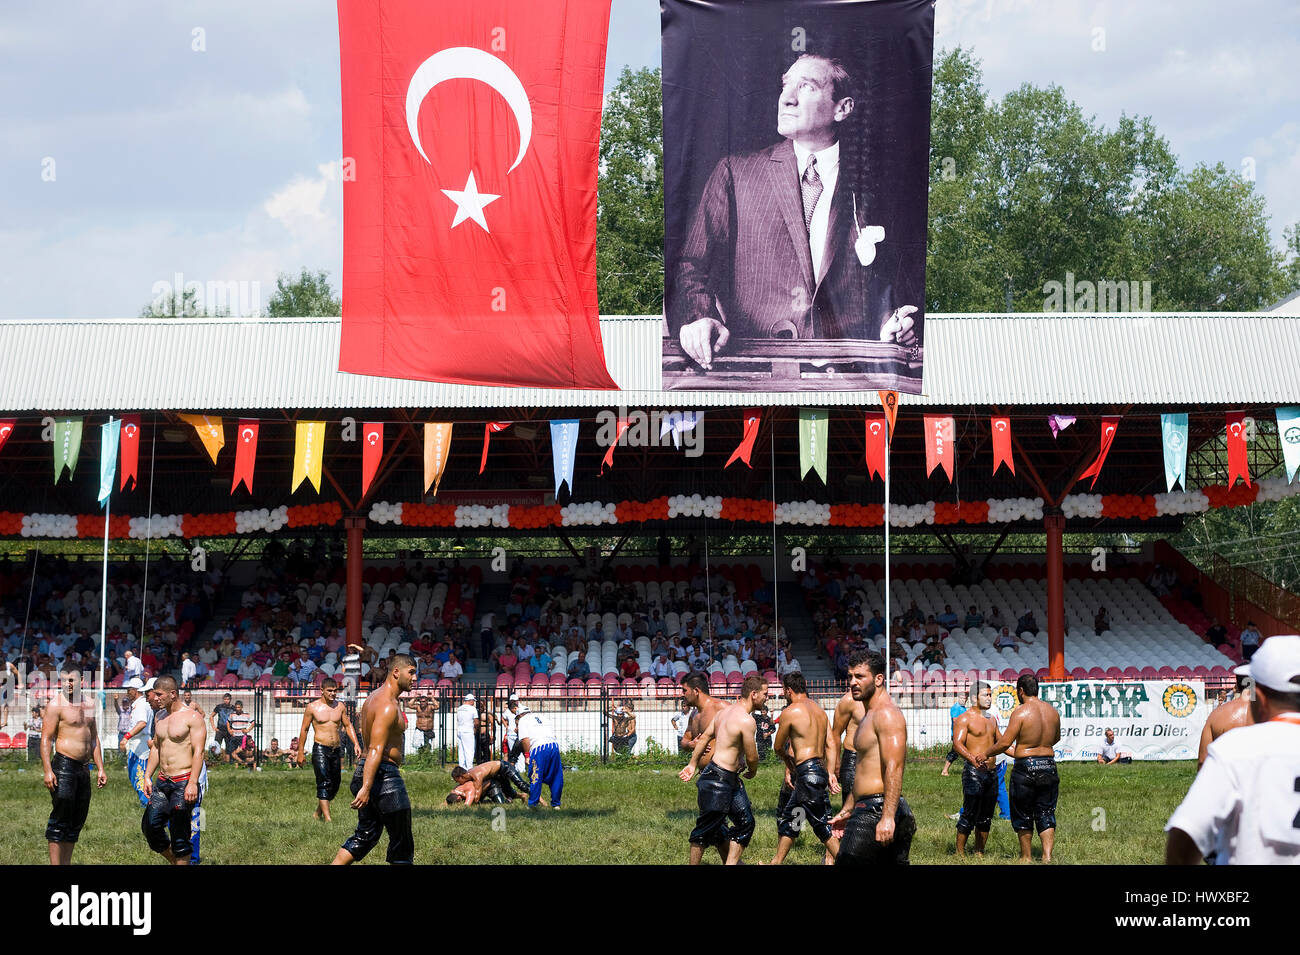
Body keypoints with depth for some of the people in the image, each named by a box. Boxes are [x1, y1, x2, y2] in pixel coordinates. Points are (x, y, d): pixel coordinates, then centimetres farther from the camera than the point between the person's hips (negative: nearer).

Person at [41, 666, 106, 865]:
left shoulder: (88, 705, 15)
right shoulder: (56, 705, -7)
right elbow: (46, 739, -11)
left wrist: (100, 768, 17)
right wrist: (47, 771, -20)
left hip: (83, 768, 7)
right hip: (63, 766, -7)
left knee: (77, 820, 8)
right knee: (60, 819, -10)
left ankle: (66, 863, 13)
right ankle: (55, 864, -11)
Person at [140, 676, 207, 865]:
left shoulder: (192, 718, -8)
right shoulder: (160, 719, 15)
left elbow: (198, 752, -13)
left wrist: (192, 784, -20)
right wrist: (147, 777, 13)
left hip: (184, 782, -7)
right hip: (163, 782, 7)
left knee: (180, 833, -5)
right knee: (150, 826, 2)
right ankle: (175, 861, 19)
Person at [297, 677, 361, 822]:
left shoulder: (340, 706, 9)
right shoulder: (312, 707, -3)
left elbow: (348, 725, 15)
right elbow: (304, 730, 2)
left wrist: (356, 743, 2)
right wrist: (301, 752, 0)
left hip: (336, 749, 5)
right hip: (320, 749, -5)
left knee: (335, 784, 9)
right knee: (324, 783, -14)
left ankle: (318, 812, 28)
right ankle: (327, 818, -19)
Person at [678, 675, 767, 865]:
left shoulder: (726, 710, 10)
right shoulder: (746, 720, -19)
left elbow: (705, 737, 18)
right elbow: (752, 757, -14)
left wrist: (692, 765, 24)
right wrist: (752, 771, 8)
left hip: (731, 780, 10)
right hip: (718, 779, -10)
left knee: (745, 822, 12)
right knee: (707, 827, 1)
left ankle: (731, 863, 16)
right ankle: (694, 864, 9)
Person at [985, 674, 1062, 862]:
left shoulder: (1021, 712, -13)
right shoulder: (1052, 711, 5)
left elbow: (1005, 742, -15)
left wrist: (986, 755, 0)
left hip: (1025, 767, -5)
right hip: (1049, 765, 5)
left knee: (1023, 815, 10)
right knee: (1046, 814, 8)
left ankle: (1026, 857, 18)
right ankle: (1047, 855, -5)